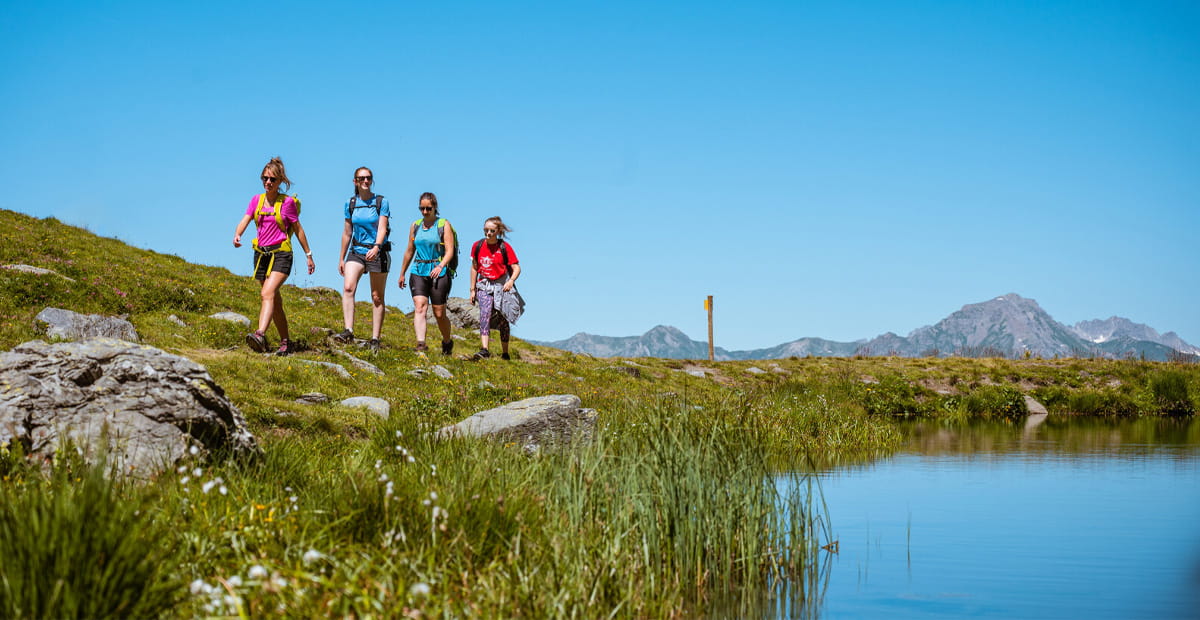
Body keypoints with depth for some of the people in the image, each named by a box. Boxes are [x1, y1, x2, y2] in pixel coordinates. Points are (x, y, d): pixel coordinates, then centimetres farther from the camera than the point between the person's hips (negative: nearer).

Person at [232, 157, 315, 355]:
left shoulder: (287, 202, -1)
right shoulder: (256, 200, 11)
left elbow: (298, 229, 4)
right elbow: (245, 221, 0)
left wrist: (308, 255, 7)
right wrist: (237, 235, -22)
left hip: (281, 253, -5)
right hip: (261, 253, 5)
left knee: (268, 293, -25)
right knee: (275, 301, 11)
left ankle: (260, 335, -40)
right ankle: (285, 342, 21)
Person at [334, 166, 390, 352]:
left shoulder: (381, 202, -4)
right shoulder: (350, 204, 6)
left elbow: (382, 228, -14)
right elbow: (347, 233, 13)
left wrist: (376, 247, -32)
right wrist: (342, 258, 15)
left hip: (378, 251, -3)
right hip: (356, 251, 3)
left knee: (377, 297, 1)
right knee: (348, 288, -20)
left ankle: (375, 339, 6)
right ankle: (348, 331, -25)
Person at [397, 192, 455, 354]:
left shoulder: (444, 225, 0)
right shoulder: (415, 226, 12)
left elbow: (450, 251, -7)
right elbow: (409, 251, 21)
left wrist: (441, 266, -24)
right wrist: (402, 274, 24)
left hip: (438, 273, -3)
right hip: (418, 272, 3)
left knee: (439, 313, 3)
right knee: (419, 307, -17)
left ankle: (447, 342, 28)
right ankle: (421, 344, -28)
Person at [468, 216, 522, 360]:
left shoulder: (505, 247, -8)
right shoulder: (477, 246, 1)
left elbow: (516, 268, -9)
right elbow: (474, 268, 11)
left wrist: (511, 281, -29)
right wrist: (472, 290, 11)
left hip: (502, 286, -1)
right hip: (484, 285, 1)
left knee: (502, 320, 6)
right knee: (485, 313, -22)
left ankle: (505, 353, 21)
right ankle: (484, 350, -32)